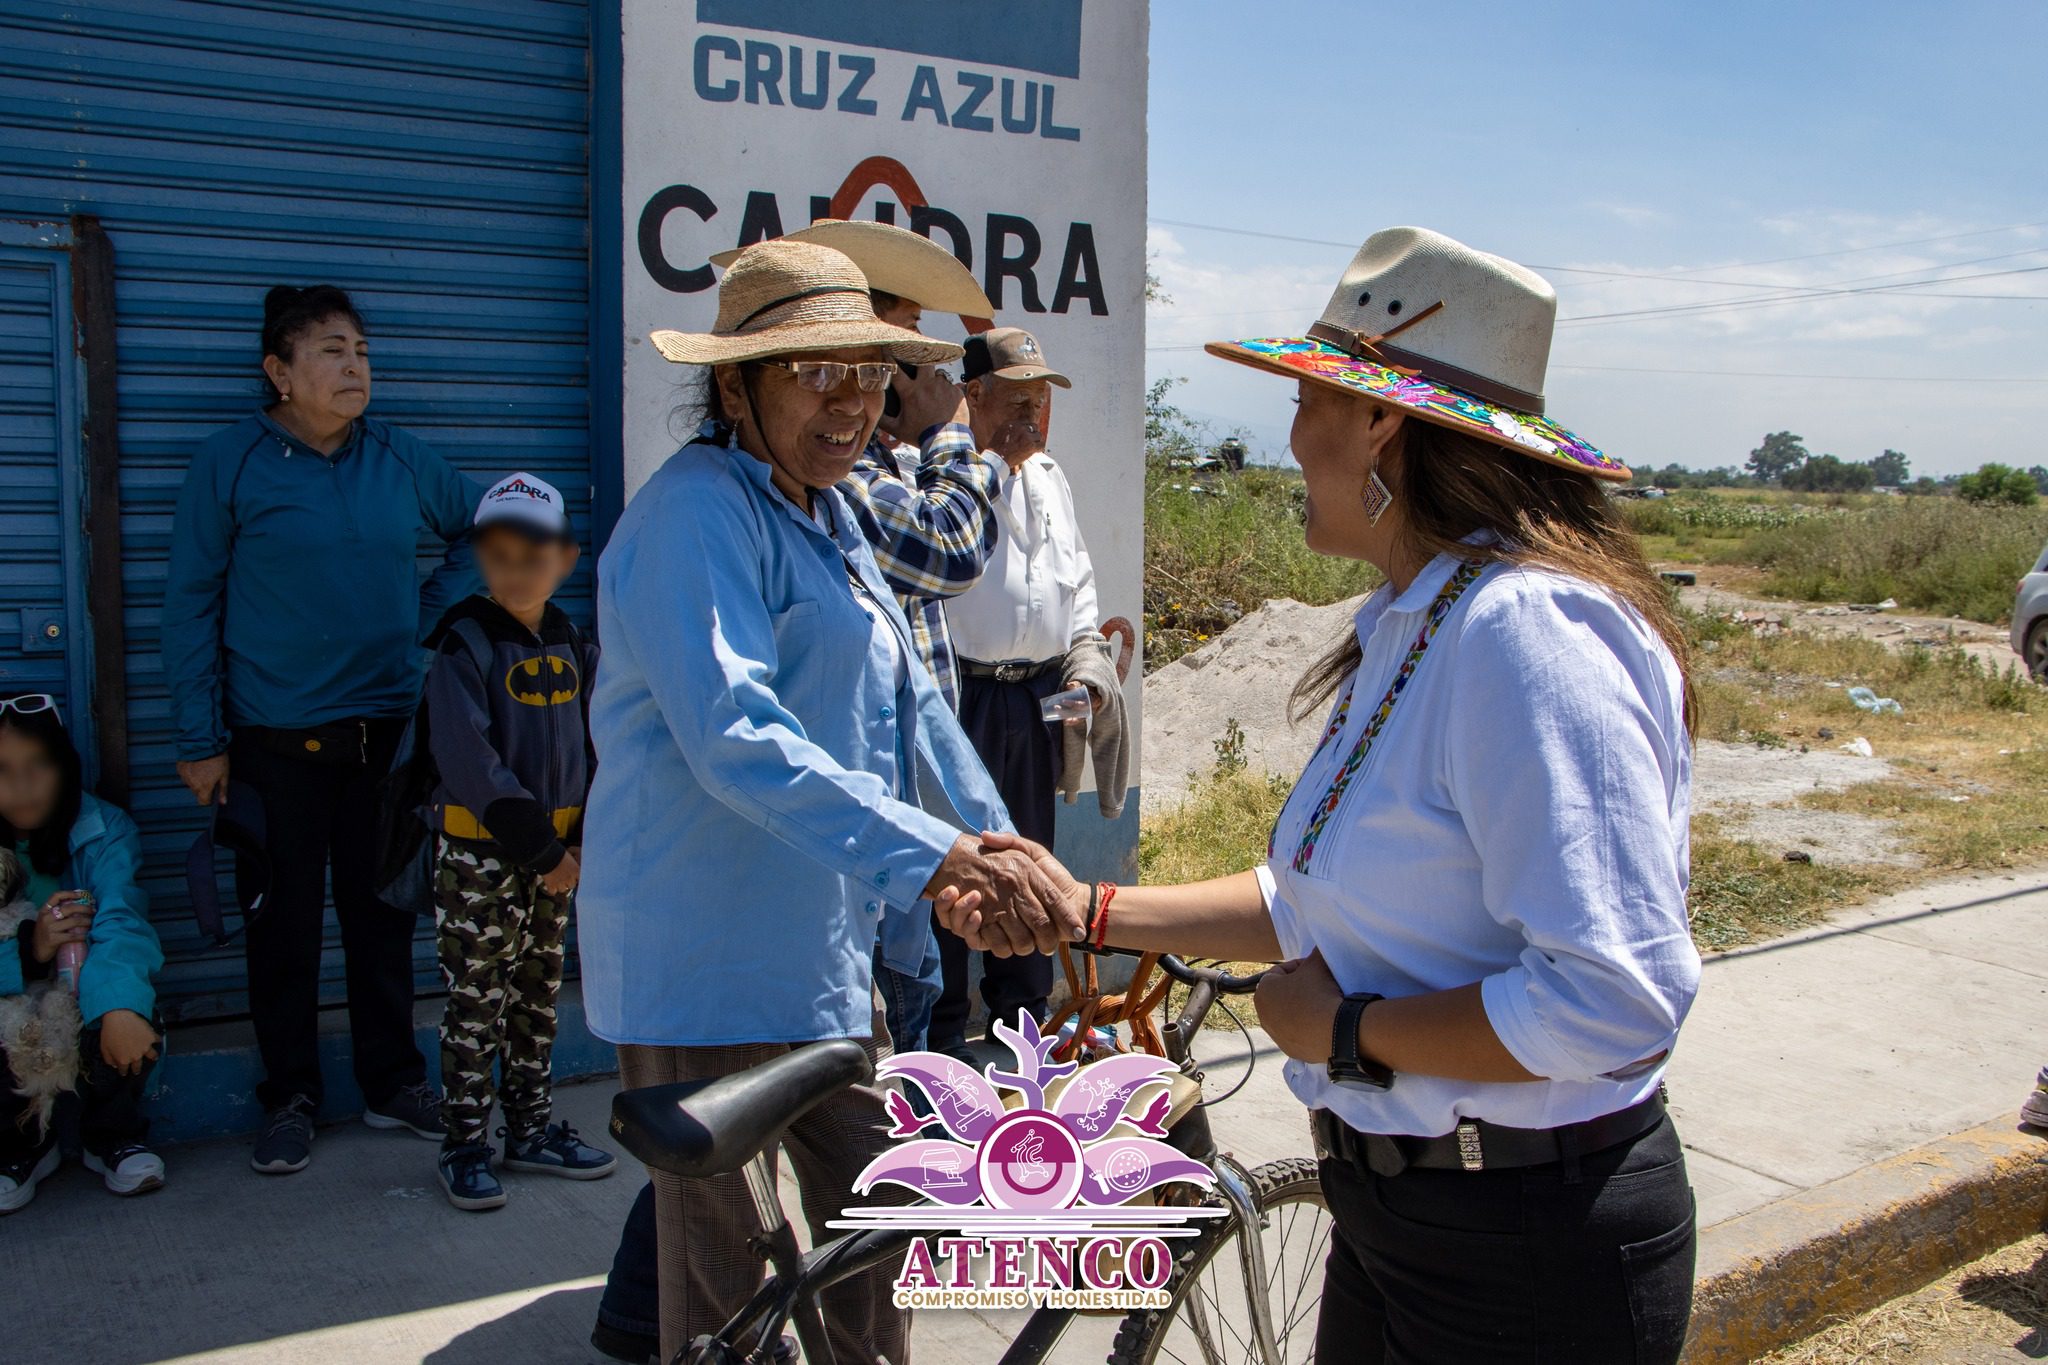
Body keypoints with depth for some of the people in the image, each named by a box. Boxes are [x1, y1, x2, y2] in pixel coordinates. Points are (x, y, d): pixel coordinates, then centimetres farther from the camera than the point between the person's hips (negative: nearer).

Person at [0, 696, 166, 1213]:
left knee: (131, 1020, -32)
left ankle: (112, 1136, 1)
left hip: (84, 993, 0)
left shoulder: (104, 830, -13)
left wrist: (121, 1006, -48)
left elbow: (120, 923, -30)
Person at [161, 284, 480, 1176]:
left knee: (383, 912, 11)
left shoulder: (400, 458, 4)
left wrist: (432, 615, 7)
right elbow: (190, 606, -2)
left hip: (388, 728, 3)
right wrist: (201, 740, -5)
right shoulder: (230, 461, -4)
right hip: (275, 741, -2)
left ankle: (393, 1083, 24)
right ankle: (291, 1098, 22)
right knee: (284, 924, 7)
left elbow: (480, 527, 21)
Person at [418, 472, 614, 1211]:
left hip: (555, 851, 6)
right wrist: (540, 850, -18)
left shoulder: (572, 646, 6)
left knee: (539, 994, 15)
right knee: (477, 1002, 2)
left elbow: (592, 745, 8)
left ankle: (532, 1128, 27)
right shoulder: (464, 646, -13)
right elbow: (472, 765, -19)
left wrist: (583, 838, -4)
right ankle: (465, 1144, 15)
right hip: (479, 852, -6)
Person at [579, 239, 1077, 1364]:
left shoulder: (824, 515, 15)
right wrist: (933, 858, -37)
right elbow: (735, 736, -30)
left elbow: (908, 704, 22)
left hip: (826, 955, 9)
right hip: (709, 969, -9)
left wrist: (1005, 856, 17)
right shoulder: (697, 513, -16)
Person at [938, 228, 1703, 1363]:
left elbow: (1612, 999, -30)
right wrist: (1091, 912, 8)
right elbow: (1326, 896, 11)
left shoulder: (1526, 633, -26)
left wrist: (1347, 1034, -18)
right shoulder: (1410, 628, 6)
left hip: (1530, 1260, -8)